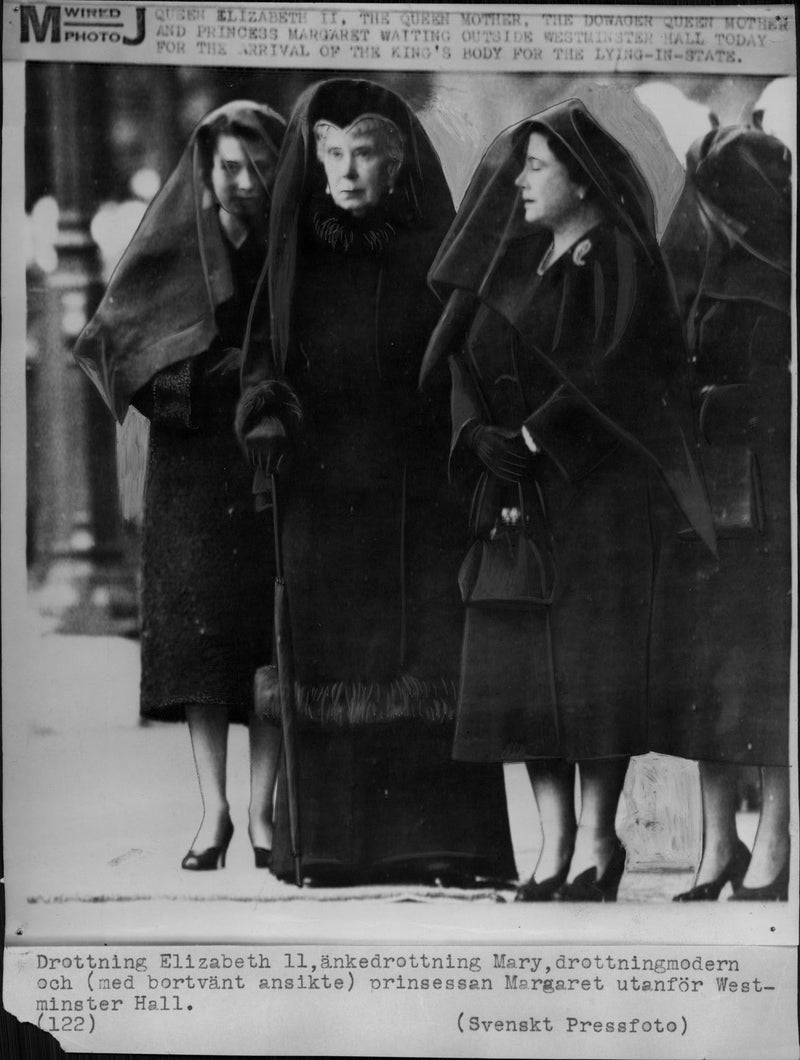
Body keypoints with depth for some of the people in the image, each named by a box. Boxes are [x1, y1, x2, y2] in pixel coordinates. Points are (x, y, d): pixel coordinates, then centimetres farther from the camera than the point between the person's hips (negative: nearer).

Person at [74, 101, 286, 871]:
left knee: (276, 634, -2)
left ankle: (261, 808, 6)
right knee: (200, 626, -4)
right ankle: (213, 811, 2)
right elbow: (109, 338, -1)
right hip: (193, 462, 0)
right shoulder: (175, 244, 5)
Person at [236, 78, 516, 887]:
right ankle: (332, 842, 4)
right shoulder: (297, 254, 10)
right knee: (331, 658, -1)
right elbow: (264, 351, 9)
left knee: (429, 656, -4)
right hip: (321, 489, 1)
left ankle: (446, 840, 2)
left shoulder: (436, 251, 6)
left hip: (418, 482, -1)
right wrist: (266, 416, -11)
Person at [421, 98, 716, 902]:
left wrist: (535, 433, -16)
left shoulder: (619, 259, -3)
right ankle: (554, 842, 11)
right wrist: (480, 434, -9)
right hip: (517, 495, 6)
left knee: (595, 660, -4)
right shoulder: (514, 260, 15)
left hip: (597, 484, -6)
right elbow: (470, 360, 9)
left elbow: (617, 369, -14)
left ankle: (596, 842, 6)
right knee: (521, 667, 3)